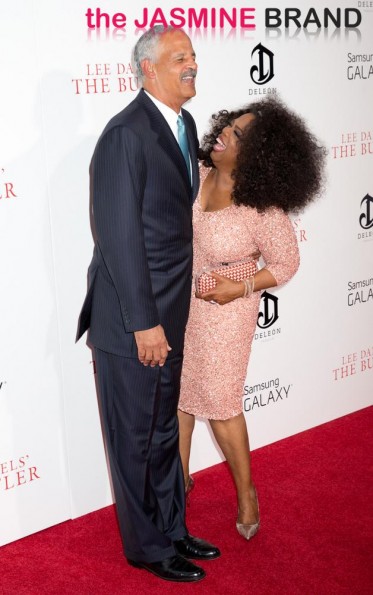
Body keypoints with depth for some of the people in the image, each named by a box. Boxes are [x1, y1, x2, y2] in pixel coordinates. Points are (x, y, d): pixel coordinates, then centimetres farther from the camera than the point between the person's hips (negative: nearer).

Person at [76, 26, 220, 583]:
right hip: (132, 320, -8)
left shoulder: (184, 124, 9)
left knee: (163, 430, 21)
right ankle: (149, 547, 27)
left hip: (168, 316, 9)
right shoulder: (126, 134, -18)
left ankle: (171, 529, 39)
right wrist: (144, 323, -19)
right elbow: (118, 235, -21)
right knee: (136, 438, 9)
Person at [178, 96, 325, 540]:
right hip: (176, 305, 6)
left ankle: (245, 491, 30)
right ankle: (179, 476, 39)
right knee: (175, 393, 17)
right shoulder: (196, 176, -9)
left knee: (220, 406, 5)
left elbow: (286, 263, -11)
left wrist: (241, 287, -22)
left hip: (221, 315, -5)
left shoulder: (263, 211, -24)